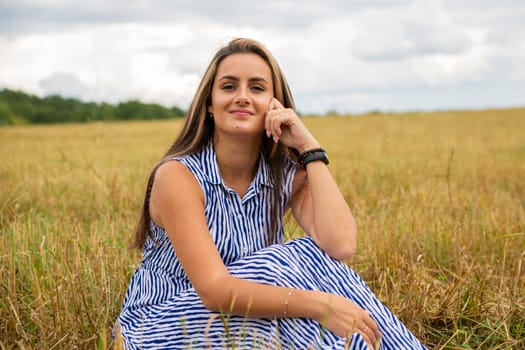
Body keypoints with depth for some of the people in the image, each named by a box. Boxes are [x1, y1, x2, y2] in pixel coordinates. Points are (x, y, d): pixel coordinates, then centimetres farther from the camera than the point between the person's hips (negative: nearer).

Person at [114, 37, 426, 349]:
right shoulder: (178, 175, -19)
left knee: (314, 261, -22)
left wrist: (310, 148, -18)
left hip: (243, 324, 5)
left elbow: (341, 245, -22)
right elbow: (214, 289, -29)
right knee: (283, 266, -27)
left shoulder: (289, 175, -3)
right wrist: (319, 305, -38)